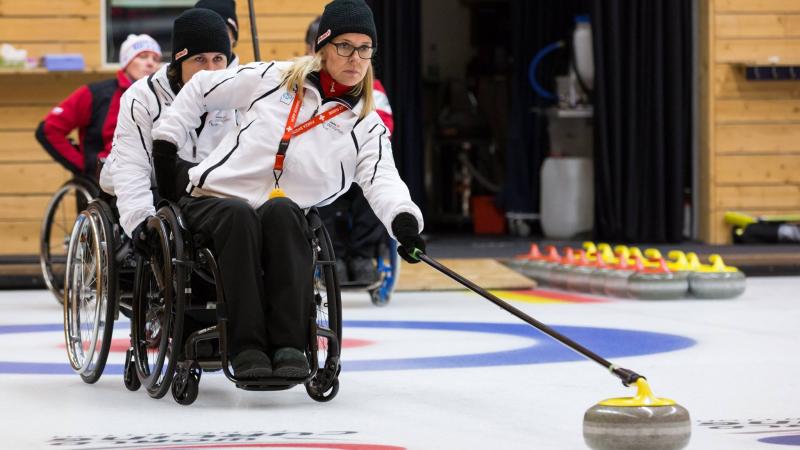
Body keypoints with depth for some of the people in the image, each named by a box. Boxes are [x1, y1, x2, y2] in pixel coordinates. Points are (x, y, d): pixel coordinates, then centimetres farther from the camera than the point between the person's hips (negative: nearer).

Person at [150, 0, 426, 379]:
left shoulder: (367, 127, 7)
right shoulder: (273, 78, 6)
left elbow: (382, 180, -10)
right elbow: (201, 89, 16)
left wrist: (403, 219, -32)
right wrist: (166, 144, 8)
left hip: (283, 220, 1)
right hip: (213, 201, -1)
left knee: (281, 211, -36)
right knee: (240, 215, -37)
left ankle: (289, 346, -41)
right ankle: (247, 348, -41)